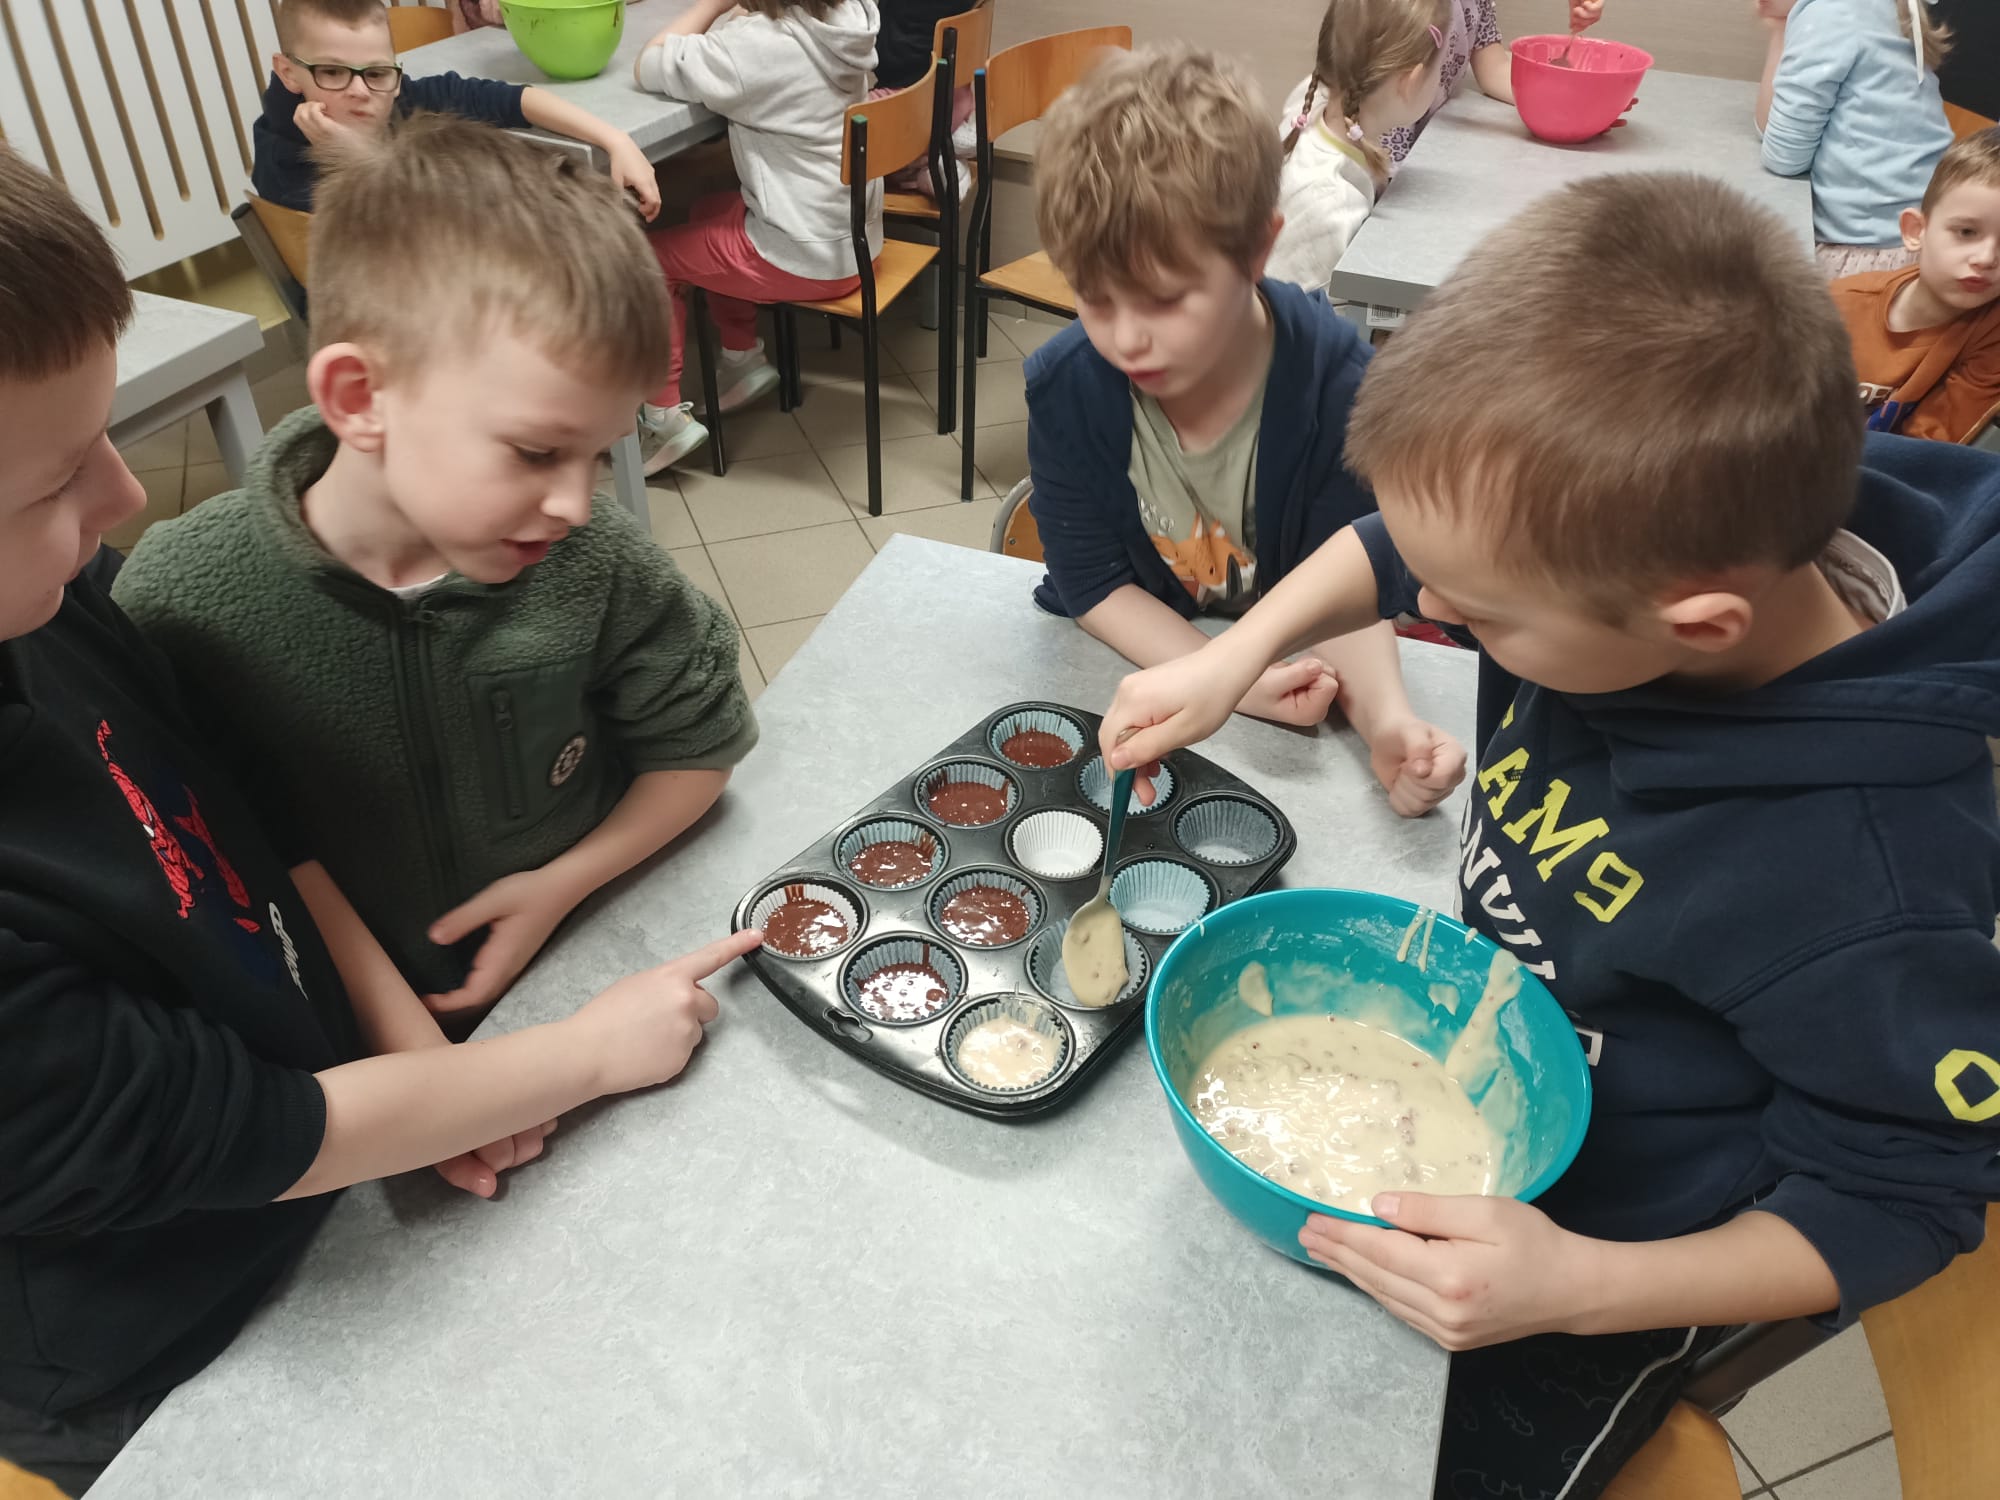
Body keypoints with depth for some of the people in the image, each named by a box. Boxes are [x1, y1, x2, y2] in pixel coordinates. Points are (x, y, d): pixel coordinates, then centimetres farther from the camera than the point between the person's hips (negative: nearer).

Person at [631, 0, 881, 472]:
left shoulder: (760, 44, -24)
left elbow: (648, 67, -13)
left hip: (809, 259, -8)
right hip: (858, 237, 8)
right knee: (711, 211, 28)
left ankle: (664, 416, 14)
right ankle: (744, 358, 31)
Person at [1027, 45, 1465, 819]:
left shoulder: (1334, 380, -21)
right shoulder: (1065, 385, -19)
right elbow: (1094, 585, -14)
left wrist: (1386, 716, -36)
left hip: (1290, 669, -2)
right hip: (1128, 662, 2)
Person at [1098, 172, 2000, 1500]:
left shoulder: (1866, 898, -39)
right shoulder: (1639, 532, -23)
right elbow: (1386, 552, -2)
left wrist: (1579, 1289, -32)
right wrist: (1233, 657, -16)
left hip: (1601, 1256, -5)